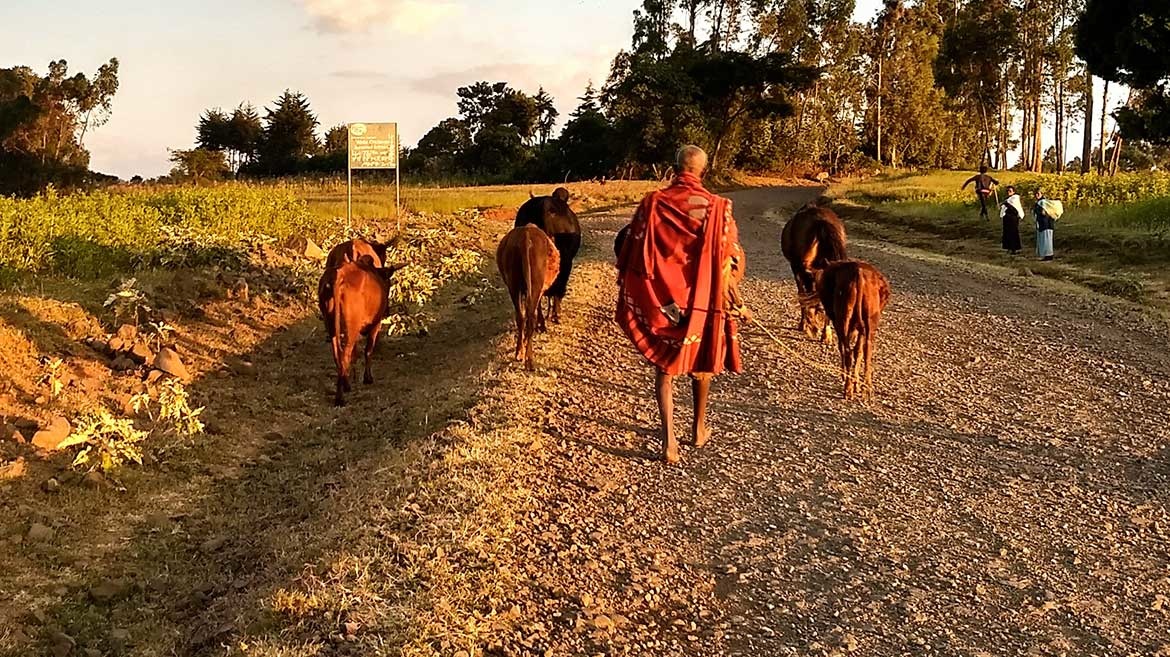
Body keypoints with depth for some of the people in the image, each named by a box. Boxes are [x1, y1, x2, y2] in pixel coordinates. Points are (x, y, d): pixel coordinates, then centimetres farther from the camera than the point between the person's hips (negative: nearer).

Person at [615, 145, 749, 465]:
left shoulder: (653, 203, -9)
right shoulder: (718, 208, -10)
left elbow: (633, 255, -5)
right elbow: (729, 260, -7)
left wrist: (630, 300, 7)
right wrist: (735, 303, 5)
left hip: (660, 302, 0)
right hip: (703, 301, 0)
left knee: (665, 367, 8)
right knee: (701, 363, 21)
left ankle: (669, 440, -3)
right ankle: (699, 427, 36)